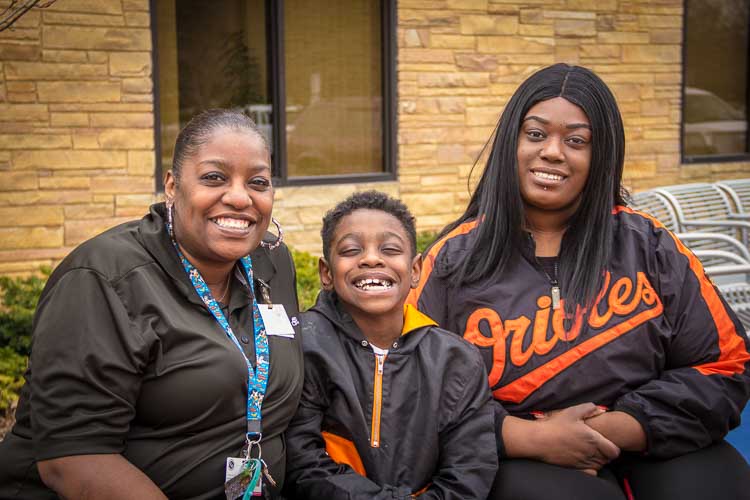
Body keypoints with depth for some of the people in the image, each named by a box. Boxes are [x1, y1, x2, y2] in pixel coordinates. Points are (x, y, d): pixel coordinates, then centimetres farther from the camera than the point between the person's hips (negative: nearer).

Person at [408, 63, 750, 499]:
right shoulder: (455, 259, 0)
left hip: (654, 450, 3)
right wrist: (530, 437, -16)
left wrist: (615, 429, -12)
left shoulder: (648, 246, 4)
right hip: (519, 459, -2)